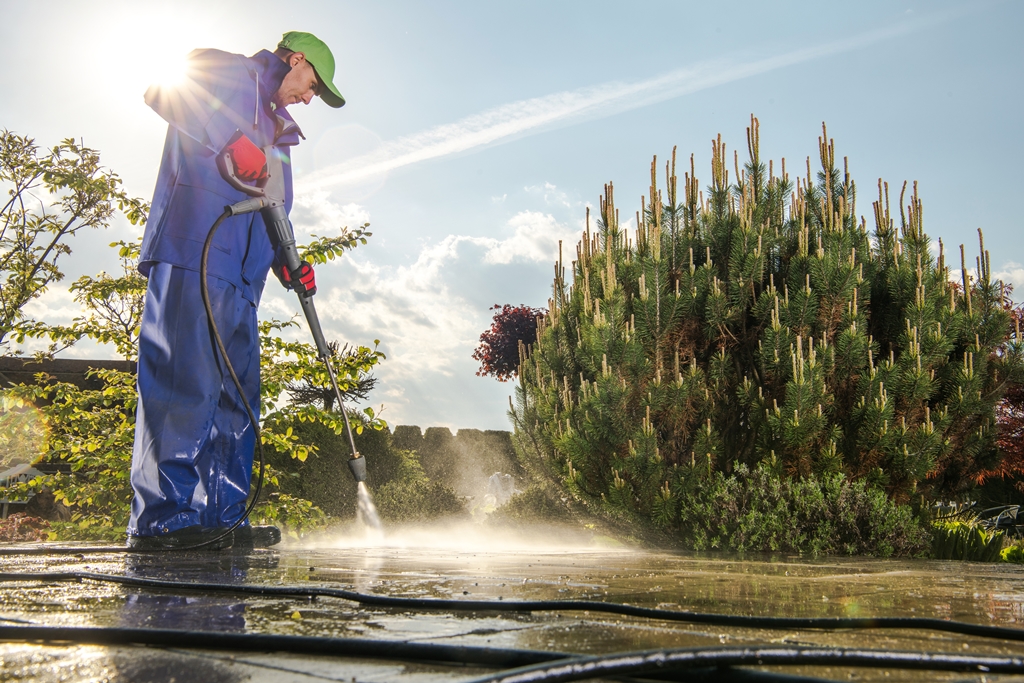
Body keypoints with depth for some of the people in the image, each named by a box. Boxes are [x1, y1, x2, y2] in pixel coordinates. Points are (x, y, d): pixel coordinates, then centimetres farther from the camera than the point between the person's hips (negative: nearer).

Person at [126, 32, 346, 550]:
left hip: (240, 272, 9)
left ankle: (219, 516, 4)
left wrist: (287, 263, 10)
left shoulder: (277, 133, 32)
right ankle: (162, 516, -15)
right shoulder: (232, 71, 10)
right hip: (191, 251, -9)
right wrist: (233, 140, -16)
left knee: (236, 391, 3)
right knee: (186, 379, -15)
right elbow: (162, 92, -8)